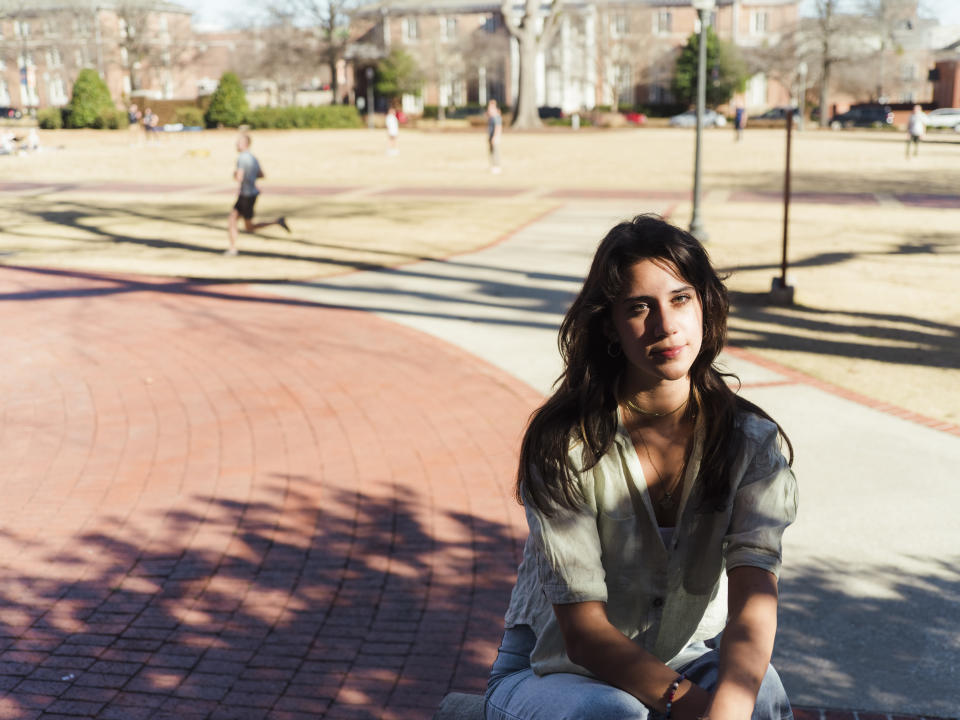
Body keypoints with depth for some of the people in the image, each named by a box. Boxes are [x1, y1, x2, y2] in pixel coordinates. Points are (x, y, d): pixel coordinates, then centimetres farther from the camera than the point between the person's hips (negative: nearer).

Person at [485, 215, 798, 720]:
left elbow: (753, 601, -25)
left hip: (688, 658, 2)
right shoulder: (564, 445, -20)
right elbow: (583, 631, -20)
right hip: (556, 671, -2)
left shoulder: (751, 441, -12)